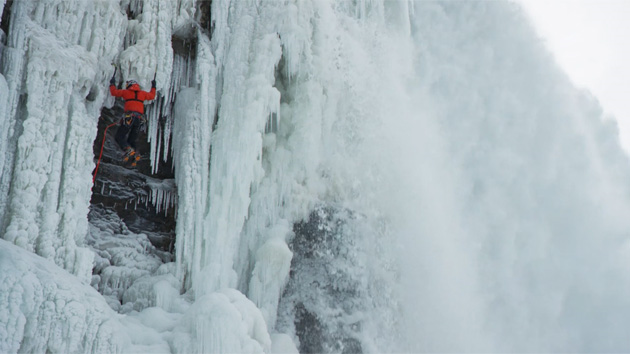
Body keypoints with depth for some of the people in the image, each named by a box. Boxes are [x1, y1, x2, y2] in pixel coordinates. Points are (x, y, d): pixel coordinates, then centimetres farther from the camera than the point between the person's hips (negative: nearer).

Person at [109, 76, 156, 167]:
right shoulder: (143, 93, 20)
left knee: (119, 137, -1)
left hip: (129, 117, -4)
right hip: (140, 119, 4)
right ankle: (135, 154, -12)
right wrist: (153, 87, 52)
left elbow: (114, 92, 17)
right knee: (131, 140, 15)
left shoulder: (127, 92, 12)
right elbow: (152, 96, 37)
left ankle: (129, 150, -28)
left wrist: (112, 84, 35)